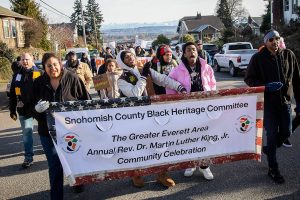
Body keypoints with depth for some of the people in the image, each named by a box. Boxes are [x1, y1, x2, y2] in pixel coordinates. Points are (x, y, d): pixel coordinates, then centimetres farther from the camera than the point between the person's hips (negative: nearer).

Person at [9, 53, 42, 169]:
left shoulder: (39, 74, -4)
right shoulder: (17, 76, 8)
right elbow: (12, 95, 11)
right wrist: (12, 111, 9)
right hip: (24, 111, 3)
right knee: (26, 134, 6)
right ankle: (28, 158, 15)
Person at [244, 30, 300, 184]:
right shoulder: (258, 58, -7)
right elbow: (249, 79, -4)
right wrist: (266, 86, -19)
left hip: (285, 101, 4)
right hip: (267, 102, -3)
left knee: (286, 132, 7)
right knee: (272, 134, 1)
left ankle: (269, 149, 39)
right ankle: (273, 170, 15)